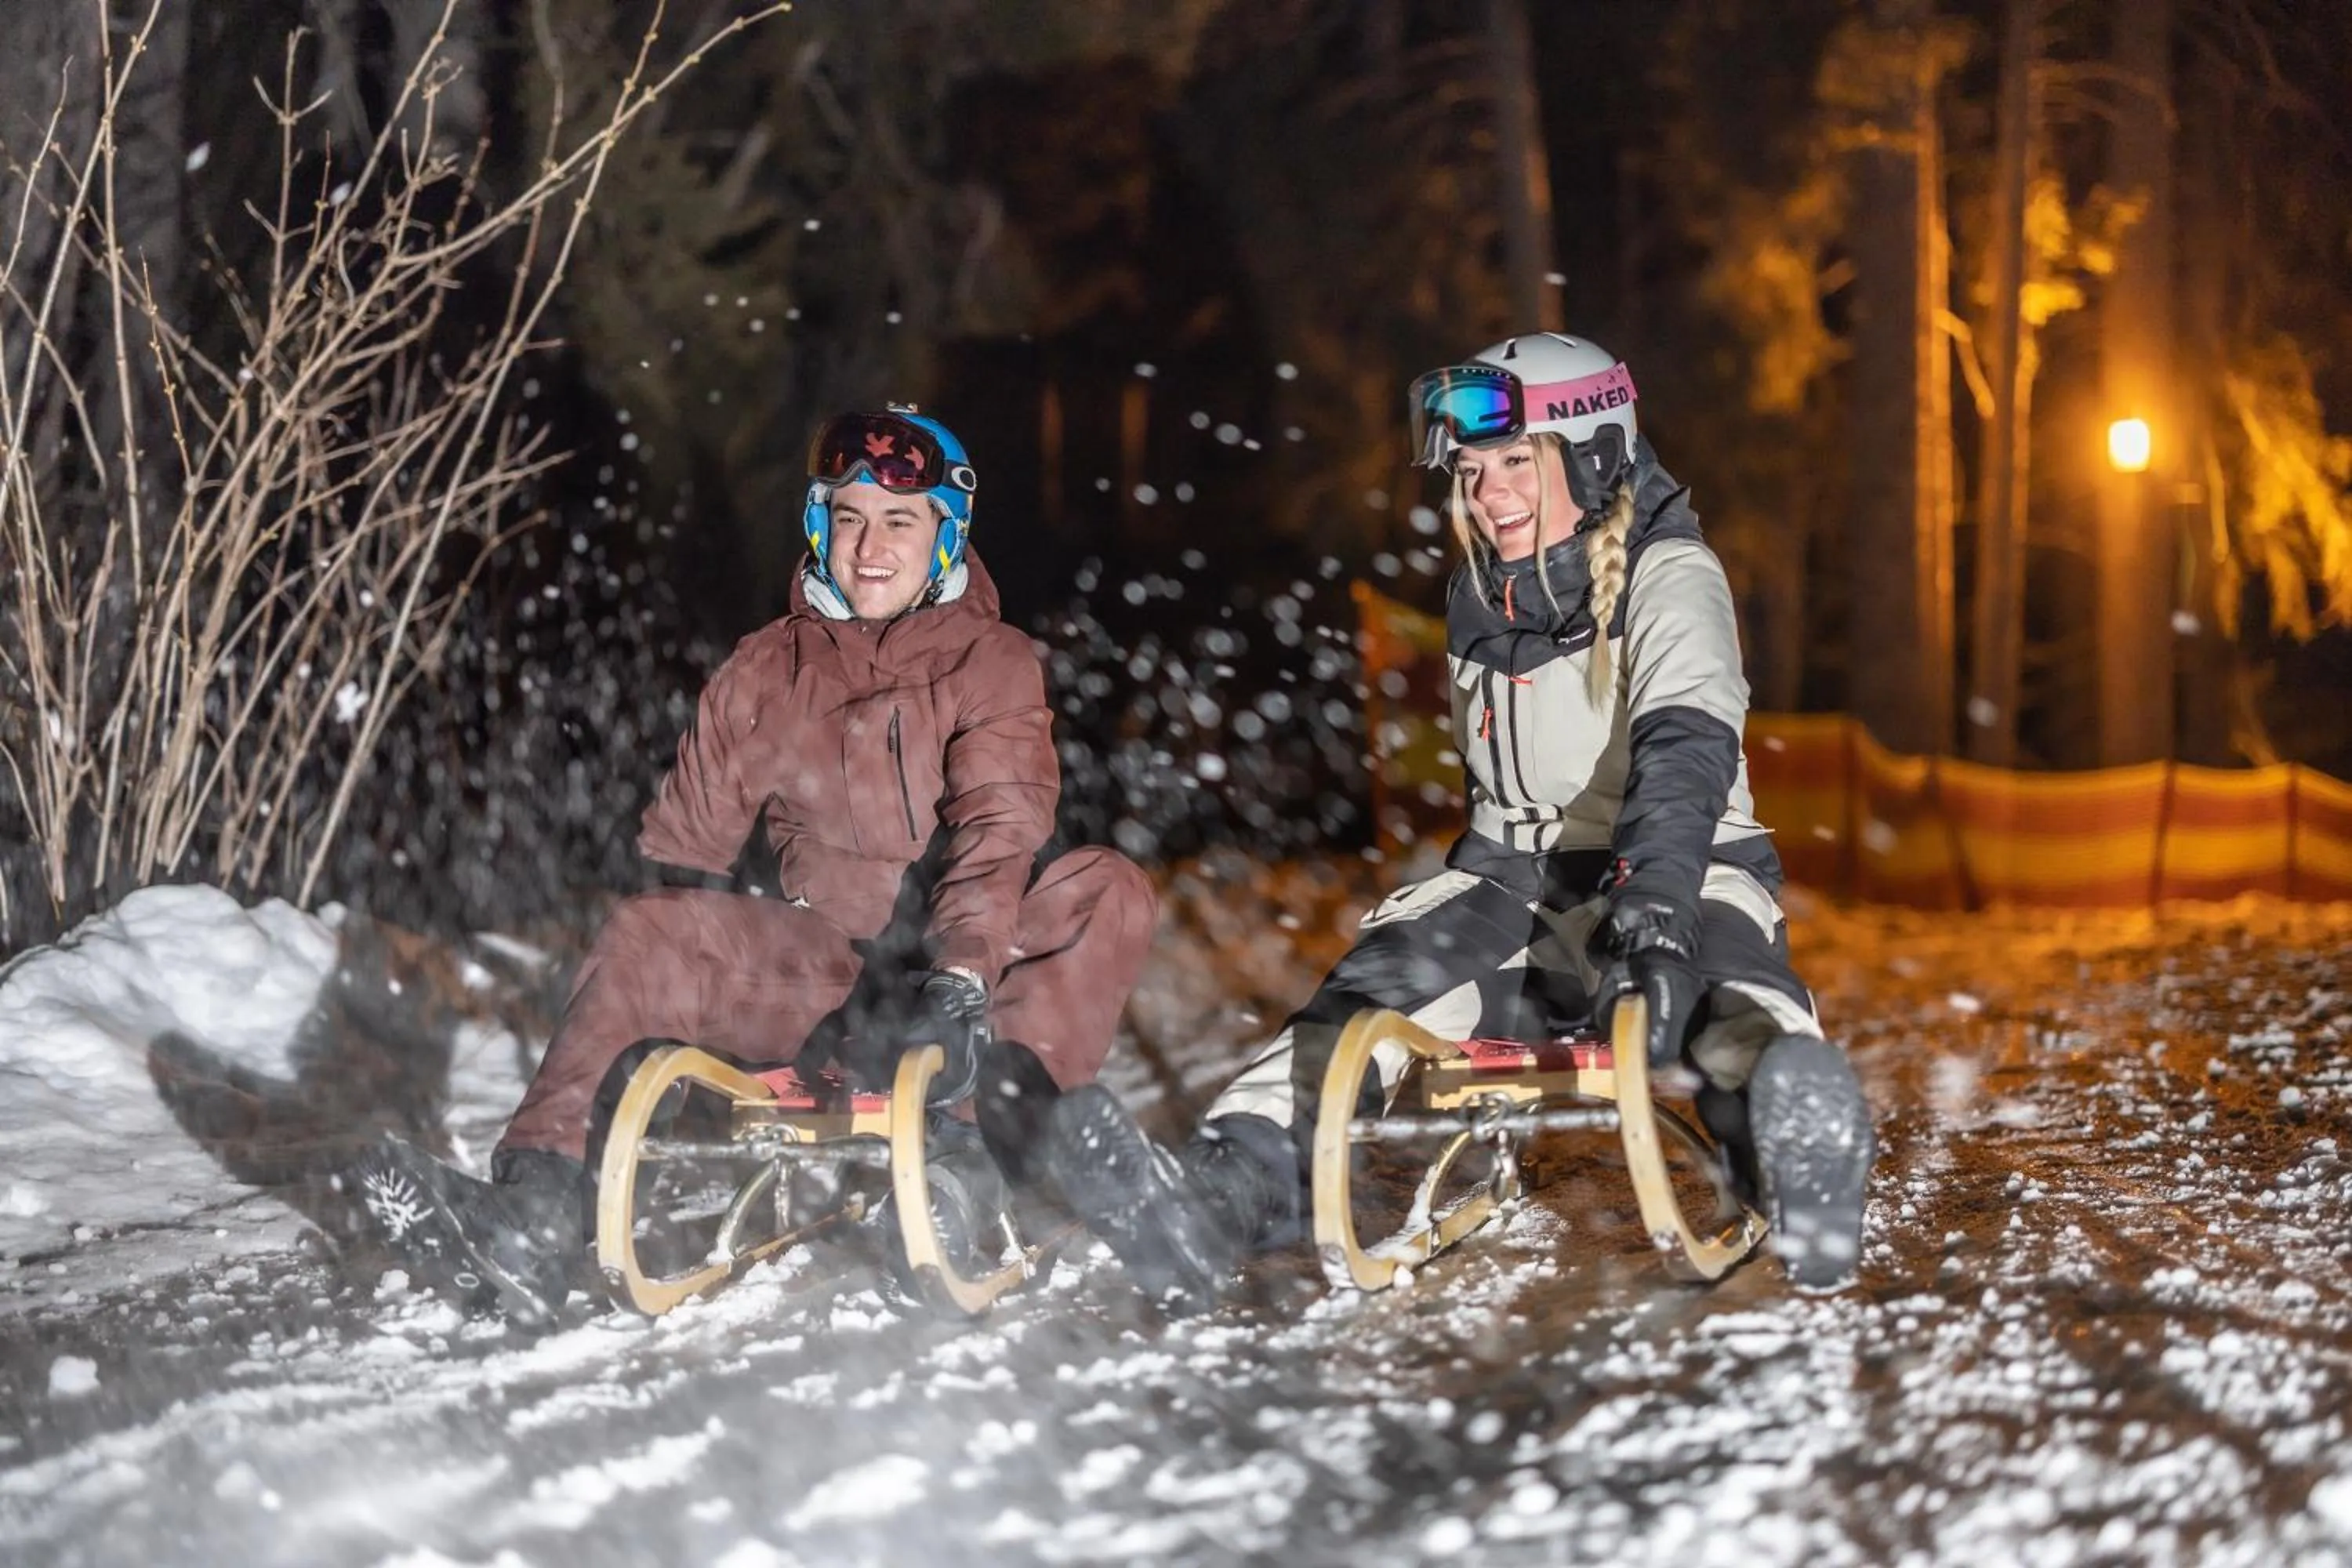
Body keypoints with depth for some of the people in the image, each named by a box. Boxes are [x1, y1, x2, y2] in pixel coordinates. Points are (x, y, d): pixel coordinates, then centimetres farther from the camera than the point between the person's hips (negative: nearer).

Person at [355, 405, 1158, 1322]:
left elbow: (999, 830, -17)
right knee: (641, 936, -21)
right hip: (821, 969, 2)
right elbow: (689, 844, 10)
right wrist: (692, 962, -6)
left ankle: (989, 1151, -37)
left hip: (969, 973, -2)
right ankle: (535, 1215, -32)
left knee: (1111, 894, -28)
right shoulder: (765, 671, 8)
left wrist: (960, 978, -31)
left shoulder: (992, 663, -1)